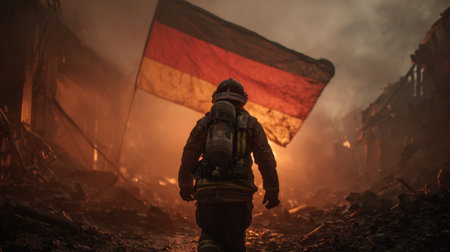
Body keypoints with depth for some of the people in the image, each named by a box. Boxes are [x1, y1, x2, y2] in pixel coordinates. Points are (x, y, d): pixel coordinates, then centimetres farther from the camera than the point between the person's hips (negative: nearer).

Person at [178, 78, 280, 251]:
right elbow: (265, 159, 3)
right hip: (238, 192, -1)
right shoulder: (251, 124, 11)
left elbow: (188, 157, 11)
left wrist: (185, 186, 25)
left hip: (208, 190, 1)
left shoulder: (204, 123, 14)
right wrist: (272, 190, 11)